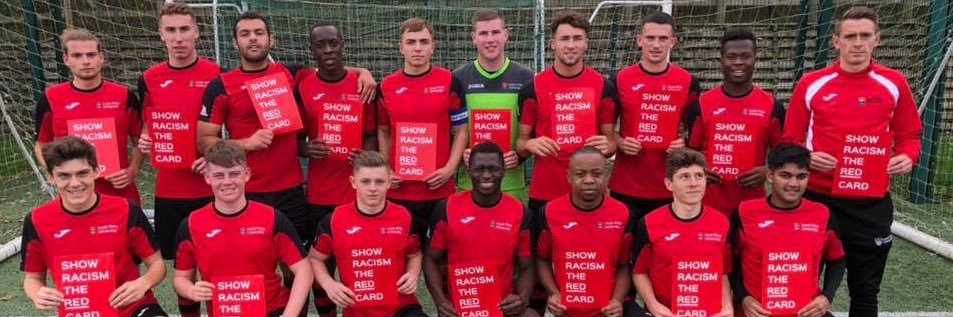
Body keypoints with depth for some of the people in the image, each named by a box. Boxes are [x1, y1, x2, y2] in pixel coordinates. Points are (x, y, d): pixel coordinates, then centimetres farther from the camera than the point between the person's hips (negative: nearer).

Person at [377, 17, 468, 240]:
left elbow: (461, 130, 1)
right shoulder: (387, 86, 5)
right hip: (399, 191, 2)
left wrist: (450, 168, -11)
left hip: (440, 190, -2)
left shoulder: (449, 82, -1)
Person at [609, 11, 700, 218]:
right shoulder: (619, 80, 0)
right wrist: (619, 142, -10)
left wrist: (686, 145, -8)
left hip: (670, 187, 1)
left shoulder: (688, 82, 2)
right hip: (625, 186, 0)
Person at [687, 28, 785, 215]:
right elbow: (691, 151, 9)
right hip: (709, 203, 0)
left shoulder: (772, 106, 1)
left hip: (753, 205, 0)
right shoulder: (702, 104, 1)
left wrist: (767, 171, -10)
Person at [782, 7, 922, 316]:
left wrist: (907, 156, -10)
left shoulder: (894, 83, 2)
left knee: (865, 291, 13)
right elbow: (791, 139, 5)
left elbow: (909, 135, 11)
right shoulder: (811, 84, -1)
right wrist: (806, 157, -15)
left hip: (872, 204, 1)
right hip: (817, 199, -1)